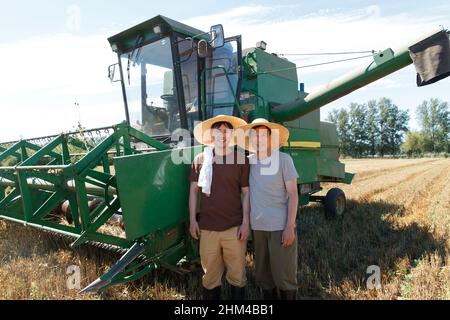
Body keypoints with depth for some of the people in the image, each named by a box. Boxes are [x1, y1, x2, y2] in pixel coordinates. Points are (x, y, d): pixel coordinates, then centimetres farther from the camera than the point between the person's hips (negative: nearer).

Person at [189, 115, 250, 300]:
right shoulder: (201, 159, 3)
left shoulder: (241, 159, 0)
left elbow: (246, 193, 2)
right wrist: (192, 219, 2)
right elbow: (194, 190, 7)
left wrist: (246, 222, -3)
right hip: (207, 227, 1)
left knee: (237, 275, 9)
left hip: (235, 227, -1)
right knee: (210, 276, 12)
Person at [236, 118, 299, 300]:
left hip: (281, 226, -3)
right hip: (258, 226, 4)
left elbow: (293, 195, -7)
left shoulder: (284, 159, -5)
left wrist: (290, 226, -12)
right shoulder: (248, 161, 3)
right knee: (263, 276, 15)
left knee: (284, 276, 3)